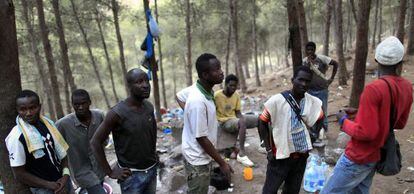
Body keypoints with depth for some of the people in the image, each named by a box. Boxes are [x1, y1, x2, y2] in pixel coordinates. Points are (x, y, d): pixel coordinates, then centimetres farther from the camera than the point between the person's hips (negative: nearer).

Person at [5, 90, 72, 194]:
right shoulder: (16, 137, -19)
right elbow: (19, 174, -14)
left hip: (62, 180, 4)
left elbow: (62, 152, 3)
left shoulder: (48, 123, -5)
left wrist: (65, 175, -8)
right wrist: (49, 185, -14)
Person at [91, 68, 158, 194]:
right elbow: (95, 142, -14)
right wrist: (110, 172, -12)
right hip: (132, 175, -5)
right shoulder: (117, 113, -19)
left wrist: (153, 154, 11)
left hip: (152, 170, 5)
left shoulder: (149, 107, -1)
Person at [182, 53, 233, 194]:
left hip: (203, 155, 9)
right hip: (197, 159, -9)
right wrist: (222, 163, -18)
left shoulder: (206, 91, -3)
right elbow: (201, 138, -26)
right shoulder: (198, 101, -31)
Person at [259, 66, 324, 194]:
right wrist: (269, 150, -9)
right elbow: (262, 123, -8)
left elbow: (320, 120, 12)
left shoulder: (313, 102, -6)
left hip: (301, 155, 4)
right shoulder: (277, 100, -17)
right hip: (280, 155, -4)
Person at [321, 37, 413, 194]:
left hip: (358, 156, -8)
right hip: (377, 154, 8)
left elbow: (365, 133, -26)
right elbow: (400, 123, 12)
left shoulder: (374, 89, -25)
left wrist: (344, 121, -9)